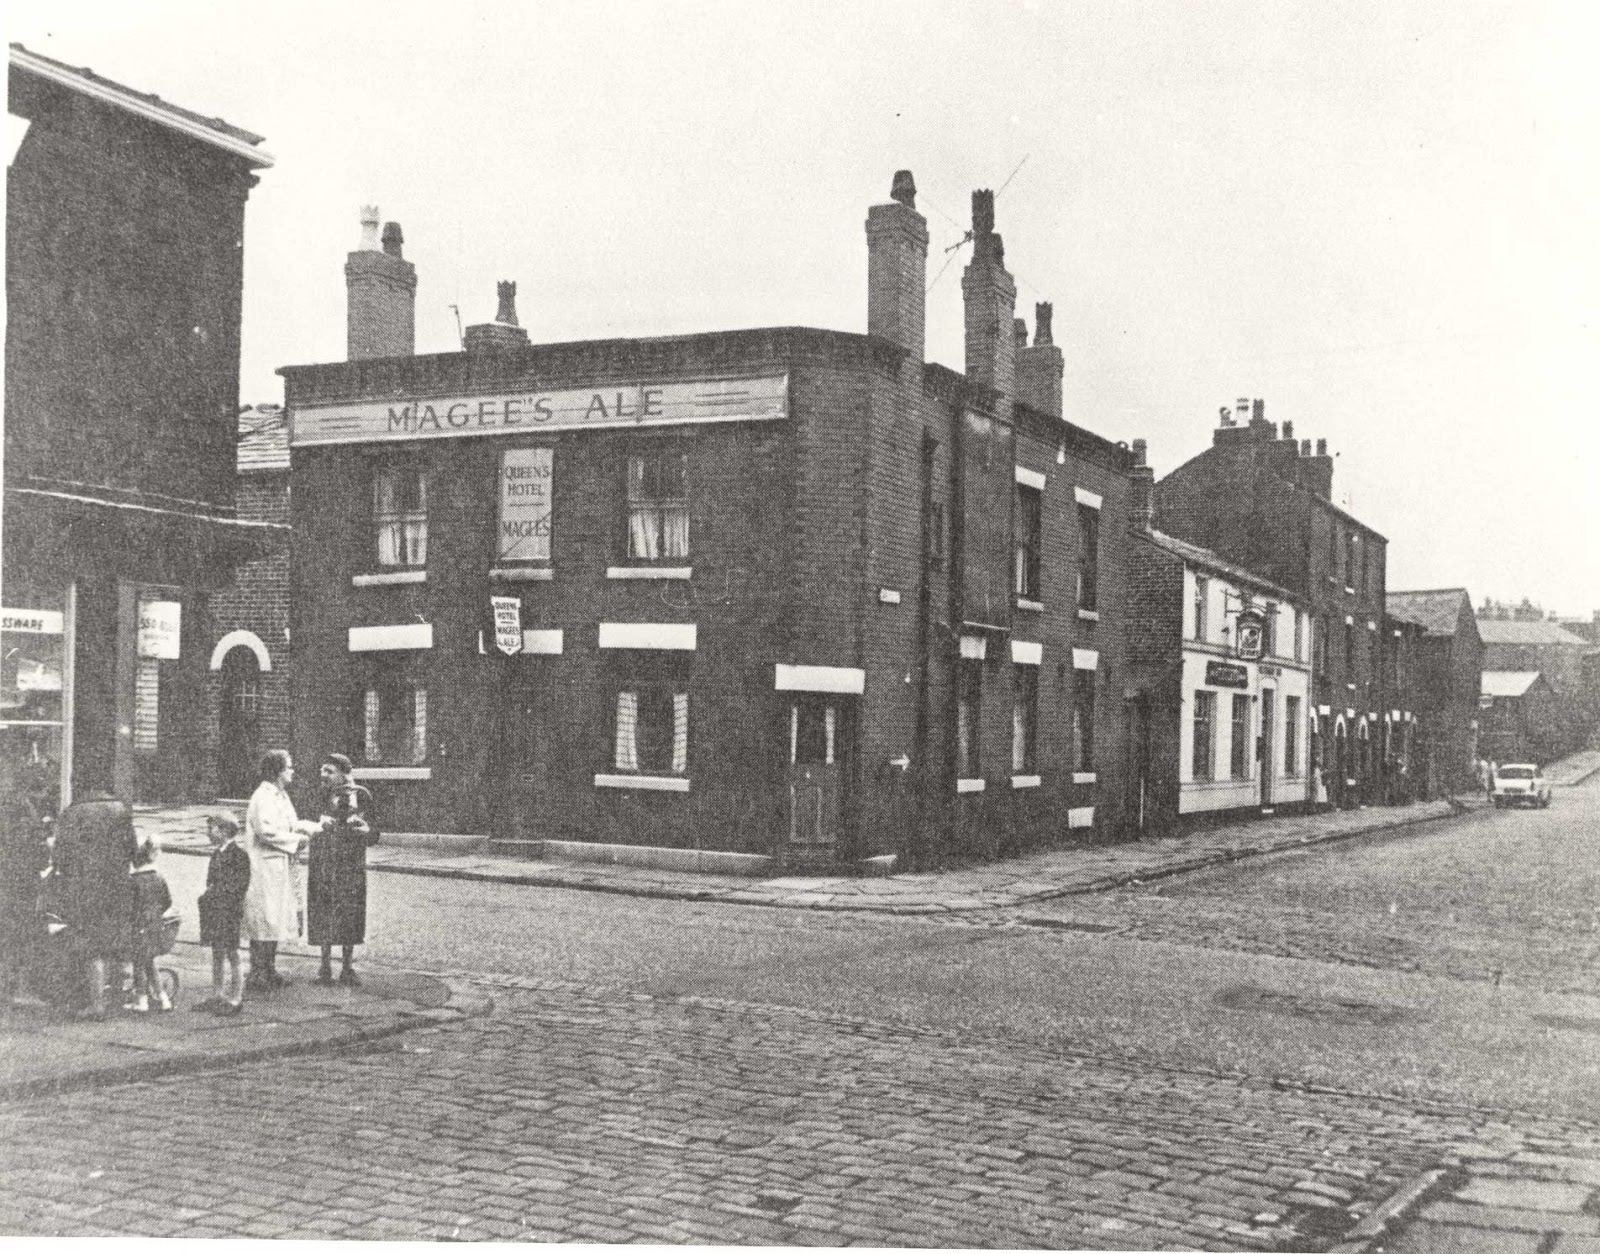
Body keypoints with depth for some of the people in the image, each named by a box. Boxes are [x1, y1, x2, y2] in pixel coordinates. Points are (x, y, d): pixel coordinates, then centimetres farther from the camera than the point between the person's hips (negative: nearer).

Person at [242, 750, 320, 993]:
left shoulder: (280, 795, 15)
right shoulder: (263, 797, -16)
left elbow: (290, 824, 19)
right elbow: (266, 831, -23)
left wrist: (313, 827, 2)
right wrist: (296, 839, -15)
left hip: (279, 868, 10)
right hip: (264, 867, -10)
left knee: (276, 921, 13)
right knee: (265, 921, -6)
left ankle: (268, 972, 20)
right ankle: (257, 976, -1)